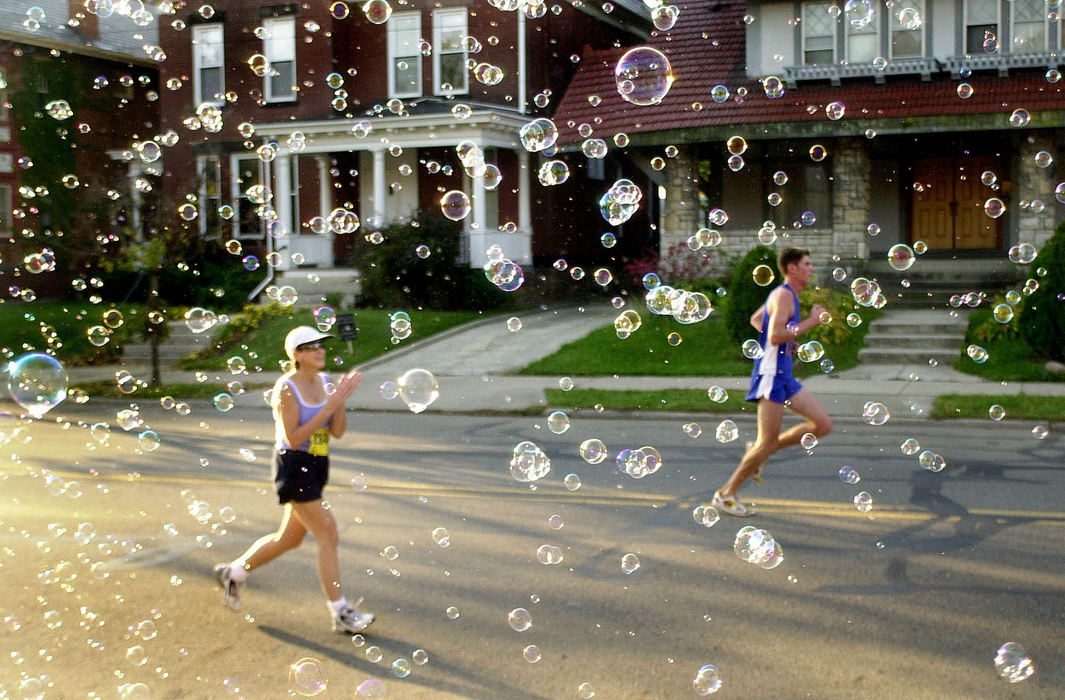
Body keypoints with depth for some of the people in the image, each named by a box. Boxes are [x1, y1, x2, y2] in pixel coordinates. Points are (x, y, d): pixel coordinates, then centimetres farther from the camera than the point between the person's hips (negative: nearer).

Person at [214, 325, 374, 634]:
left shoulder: (324, 382, 5)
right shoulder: (286, 389, -15)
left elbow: (338, 432, 3)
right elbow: (294, 438, -21)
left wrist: (341, 401, -14)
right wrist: (329, 407, -23)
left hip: (316, 467, 8)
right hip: (293, 466, -8)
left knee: (290, 538, 18)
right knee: (327, 533, -9)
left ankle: (234, 572, 39)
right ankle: (341, 613, 0)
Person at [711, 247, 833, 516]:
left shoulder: (787, 294, 16)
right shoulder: (784, 295, -15)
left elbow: (755, 319, 29)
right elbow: (775, 335, -26)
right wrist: (811, 321, -20)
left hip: (784, 375, 10)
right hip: (771, 375, -10)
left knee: (823, 425, 7)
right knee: (768, 442, -6)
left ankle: (757, 453, 14)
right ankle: (726, 494, 6)